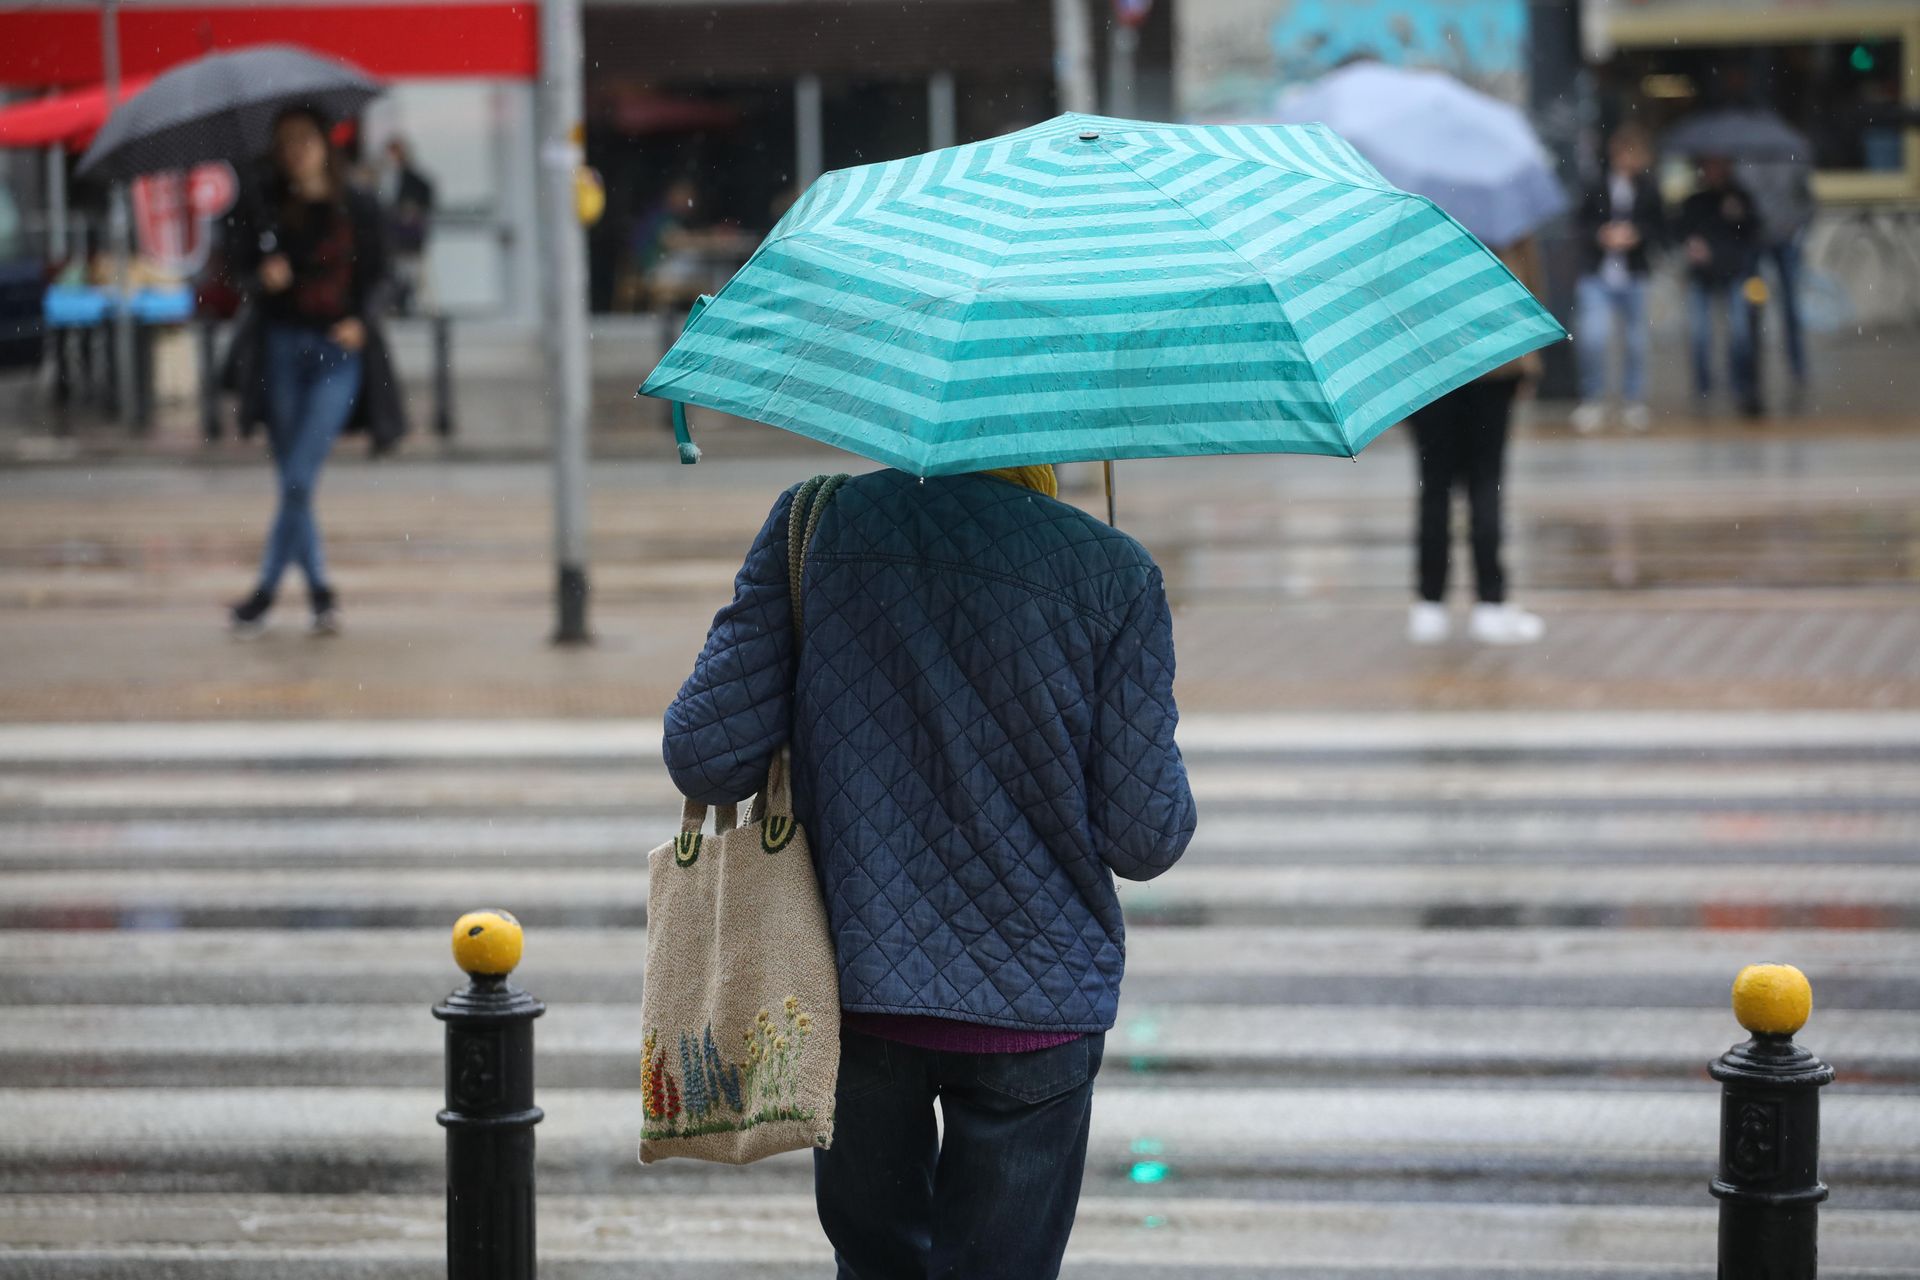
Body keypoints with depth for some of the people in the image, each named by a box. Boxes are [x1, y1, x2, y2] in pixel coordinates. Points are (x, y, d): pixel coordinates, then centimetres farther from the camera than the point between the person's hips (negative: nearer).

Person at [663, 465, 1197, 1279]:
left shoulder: (813, 525, -6)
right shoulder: (1115, 575, -10)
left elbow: (704, 759, -7)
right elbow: (1146, 842, -8)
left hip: (848, 988, 2)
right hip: (1033, 1005, -2)